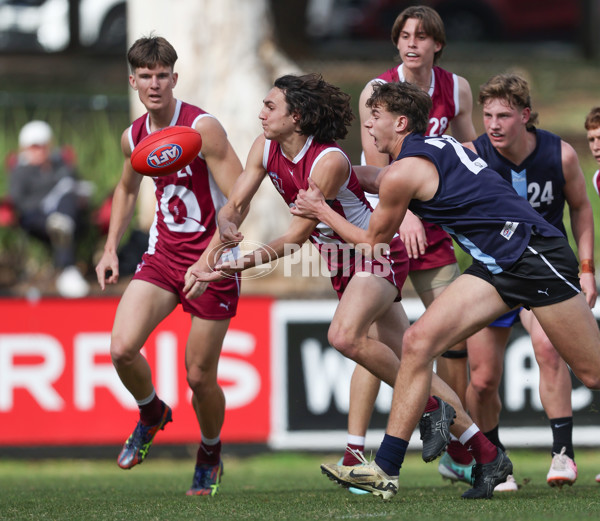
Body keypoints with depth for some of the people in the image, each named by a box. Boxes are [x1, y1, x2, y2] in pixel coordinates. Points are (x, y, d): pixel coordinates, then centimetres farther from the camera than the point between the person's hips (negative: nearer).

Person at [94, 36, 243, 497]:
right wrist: (111, 248, 15)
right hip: (163, 254, 5)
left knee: (200, 376, 0)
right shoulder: (133, 138, 3)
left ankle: (210, 455, 29)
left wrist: (207, 261, -28)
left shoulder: (202, 128, -17)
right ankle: (152, 414, 16)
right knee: (122, 349, -15)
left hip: (213, 258, -5)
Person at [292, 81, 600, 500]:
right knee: (419, 341, -4)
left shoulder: (403, 173, -14)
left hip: (536, 256, -9)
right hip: (498, 267, 9)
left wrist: (320, 210, 13)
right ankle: (386, 469, -8)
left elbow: (372, 241, 2)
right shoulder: (435, 147, 13)